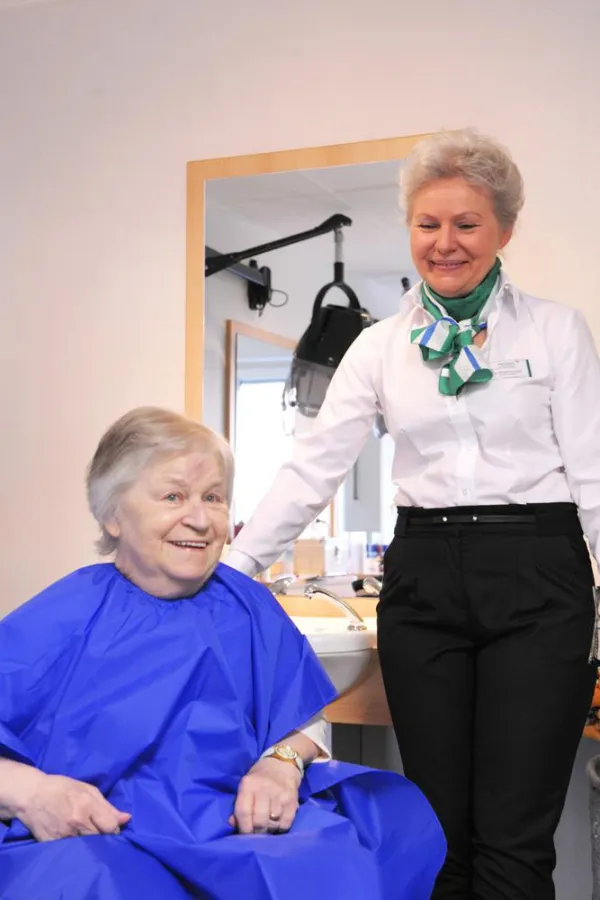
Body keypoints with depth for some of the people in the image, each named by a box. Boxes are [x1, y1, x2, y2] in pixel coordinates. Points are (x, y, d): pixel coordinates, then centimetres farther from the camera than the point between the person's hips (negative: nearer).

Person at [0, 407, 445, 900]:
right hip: (92, 842, -4)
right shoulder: (60, 619, -1)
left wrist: (282, 764, -7)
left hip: (241, 828, 4)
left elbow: (297, 720, 15)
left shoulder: (249, 607, 12)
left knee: (399, 813, -17)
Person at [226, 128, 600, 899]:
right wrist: (230, 567, -3)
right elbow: (312, 468, 4)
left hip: (536, 578, -2)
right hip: (423, 579, 3)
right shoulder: (380, 347, 9)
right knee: (441, 832, 9)